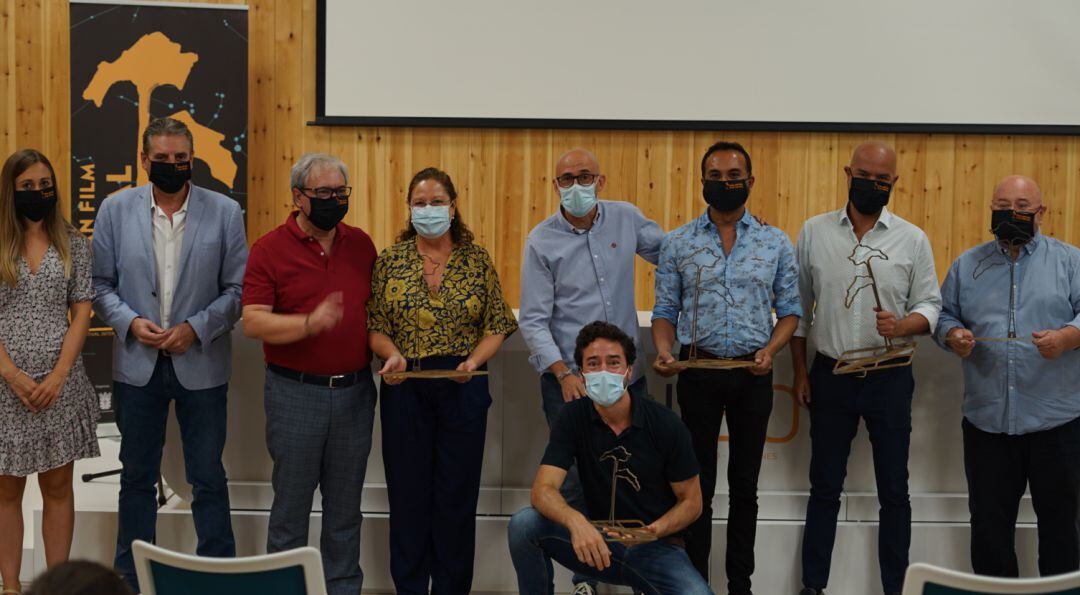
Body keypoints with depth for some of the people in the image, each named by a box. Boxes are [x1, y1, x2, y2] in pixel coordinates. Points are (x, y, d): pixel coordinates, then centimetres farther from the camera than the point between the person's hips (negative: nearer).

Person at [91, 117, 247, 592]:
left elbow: (237, 289, -2)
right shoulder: (116, 209, 0)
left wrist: (196, 328, -14)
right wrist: (131, 322, -12)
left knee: (208, 479, 7)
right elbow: (100, 282, 3)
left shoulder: (225, 211, -4)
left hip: (201, 365, -1)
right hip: (137, 363, 2)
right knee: (137, 477, 14)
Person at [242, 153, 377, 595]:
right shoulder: (270, 250, -5)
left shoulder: (361, 244, 8)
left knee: (345, 507, 12)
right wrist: (309, 323, -27)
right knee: (291, 506, 5)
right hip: (296, 393, -3)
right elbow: (253, 322, -14)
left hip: (355, 392, 4)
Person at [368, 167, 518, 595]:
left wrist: (475, 359, -15)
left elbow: (497, 325, 2)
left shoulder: (477, 259, 1)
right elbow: (375, 325, 3)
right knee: (408, 492, 7)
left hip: (463, 387, 0)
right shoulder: (390, 260, 2)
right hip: (405, 388, 0)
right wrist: (392, 354, -17)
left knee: (457, 494, 6)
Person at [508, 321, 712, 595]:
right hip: (598, 543, 2)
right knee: (524, 524, -23)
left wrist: (656, 530, -23)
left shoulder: (665, 424, -10)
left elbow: (692, 501, -1)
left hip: (657, 548, -1)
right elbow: (543, 489, -16)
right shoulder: (573, 417, -5)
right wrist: (576, 521, -38)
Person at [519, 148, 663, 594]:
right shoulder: (541, 242, -5)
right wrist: (564, 374, -18)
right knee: (577, 478, 1)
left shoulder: (626, 218, 3)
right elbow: (533, 320, -6)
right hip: (569, 378, -3)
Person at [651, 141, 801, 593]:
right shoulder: (678, 243, 2)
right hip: (698, 372, 0)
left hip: (753, 376, 1)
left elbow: (789, 309, 5)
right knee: (698, 483, 7)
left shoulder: (776, 243, 3)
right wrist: (663, 351, -15)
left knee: (744, 484, 10)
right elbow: (665, 311, 3)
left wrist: (770, 350, -13)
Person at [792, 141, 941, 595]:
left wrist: (902, 325, -21)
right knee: (825, 488, 10)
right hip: (831, 375, 1)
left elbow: (929, 306, 1)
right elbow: (798, 306, 6)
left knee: (894, 490, 7)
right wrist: (800, 371, 4)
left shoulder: (912, 240, 0)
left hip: (890, 378, 0)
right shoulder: (814, 232, 2)